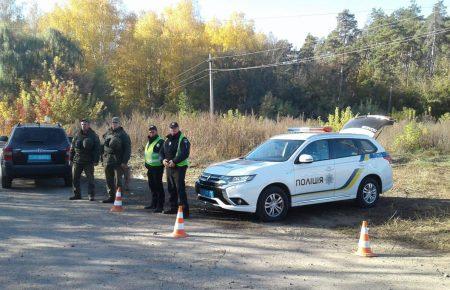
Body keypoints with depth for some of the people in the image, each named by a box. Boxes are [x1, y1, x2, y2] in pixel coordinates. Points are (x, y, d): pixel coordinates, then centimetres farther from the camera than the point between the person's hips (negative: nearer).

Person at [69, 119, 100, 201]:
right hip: (77, 161, 4)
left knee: (90, 178, -3)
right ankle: (77, 194, 17)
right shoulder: (77, 135, 9)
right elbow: (72, 148, 14)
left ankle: (91, 195, 2)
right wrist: (71, 159, 9)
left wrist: (96, 160, -10)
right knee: (75, 178, 7)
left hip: (88, 161, -4)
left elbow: (97, 149, -3)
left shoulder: (93, 136, 1)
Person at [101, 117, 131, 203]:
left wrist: (124, 162, -14)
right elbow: (103, 147, 21)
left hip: (118, 162, -6)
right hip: (107, 161, 6)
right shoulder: (107, 133, 14)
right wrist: (102, 158, 14)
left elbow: (127, 149, -7)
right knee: (109, 180, 10)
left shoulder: (123, 135, -2)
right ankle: (111, 197, 20)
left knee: (117, 181, -6)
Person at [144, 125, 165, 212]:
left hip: (157, 167, -9)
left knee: (158, 186, -6)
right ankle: (154, 204, 27)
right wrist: (147, 164, 19)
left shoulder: (160, 141, -12)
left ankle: (160, 206, -4)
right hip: (150, 167, 9)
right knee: (152, 186, 16)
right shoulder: (149, 142, 17)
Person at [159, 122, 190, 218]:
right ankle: (173, 208, 26)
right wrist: (163, 160, -4)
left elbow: (184, 154, -20)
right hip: (168, 167, 8)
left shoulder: (183, 140, -8)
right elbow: (161, 152, 17)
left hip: (179, 167, -8)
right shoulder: (167, 140, 16)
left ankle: (185, 210, -14)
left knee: (180, 189, -13)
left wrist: (174, 161, -26)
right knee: (171, 189, 14)